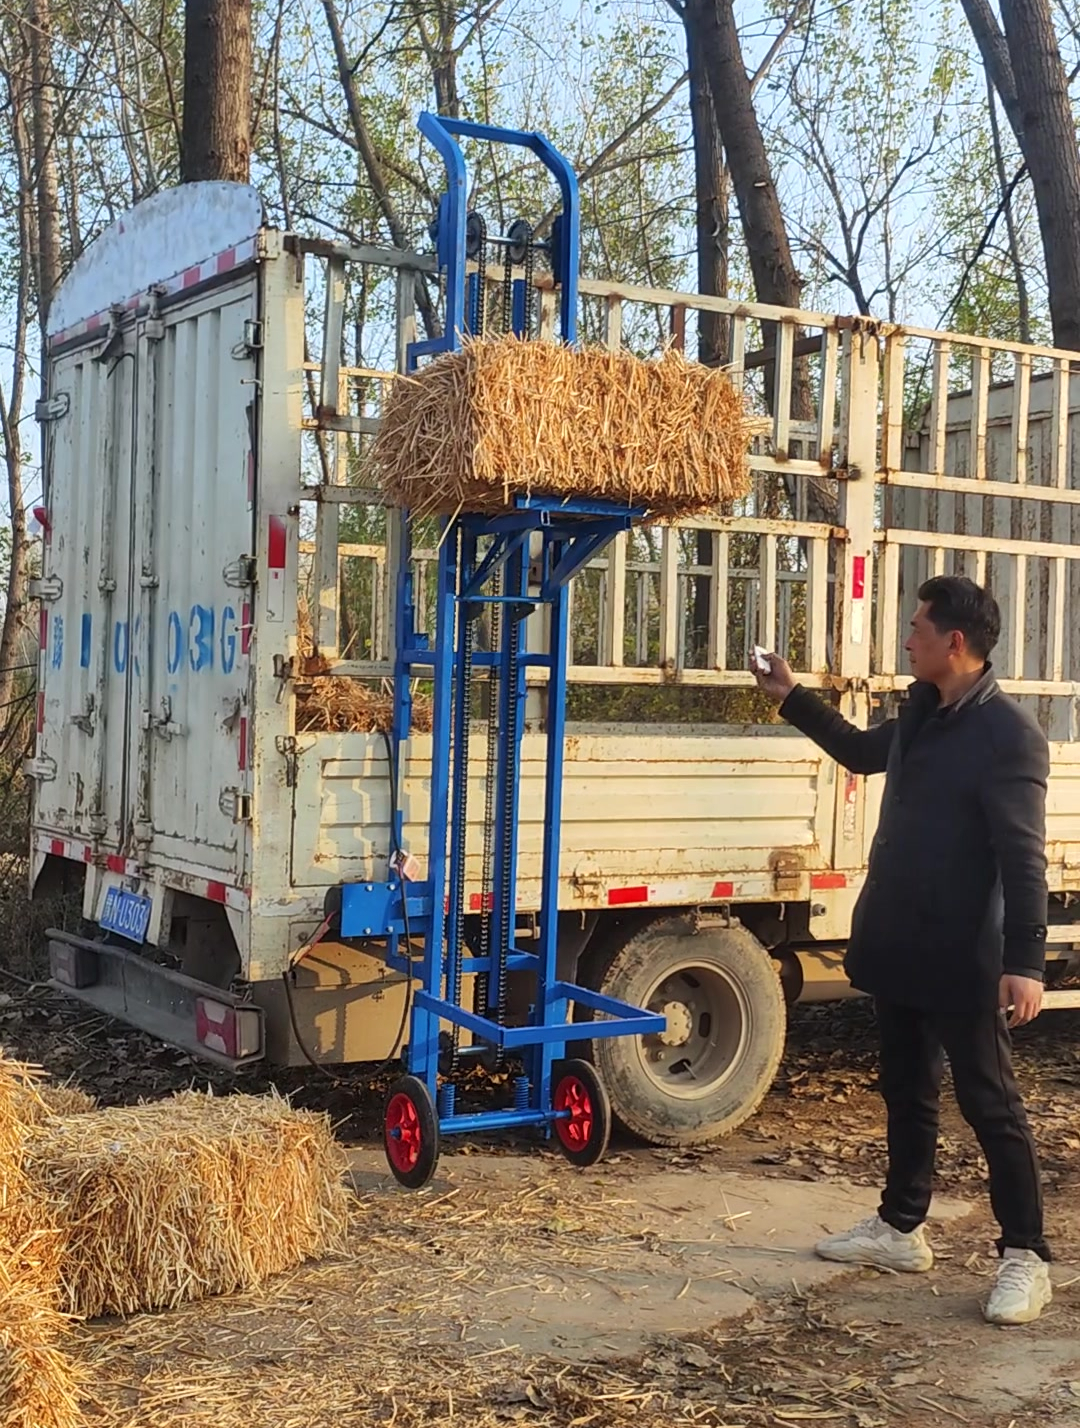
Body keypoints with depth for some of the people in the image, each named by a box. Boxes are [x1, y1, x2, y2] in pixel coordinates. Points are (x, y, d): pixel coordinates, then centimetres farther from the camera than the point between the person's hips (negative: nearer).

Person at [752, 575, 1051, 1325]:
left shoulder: (1009, 733, -18)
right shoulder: (922, 709, 7)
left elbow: (1022, 859, -21)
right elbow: (863, 752, 29)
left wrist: (1025, 961, -25)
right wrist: (792, 697, 25)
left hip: (962, 958, -9)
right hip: (898, 944, 9)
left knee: (991, 1104, 1)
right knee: (908, 1092, 19)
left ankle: (1026, 1257, 12)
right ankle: (902, 1227, 32)